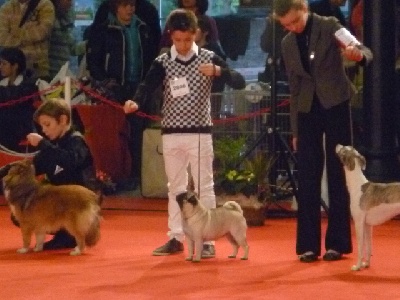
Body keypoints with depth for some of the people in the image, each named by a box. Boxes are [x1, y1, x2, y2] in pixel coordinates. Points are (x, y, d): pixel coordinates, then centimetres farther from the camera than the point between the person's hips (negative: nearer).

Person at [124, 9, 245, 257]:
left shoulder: (209, 58, -2)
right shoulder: (163, 62, 1)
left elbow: (239, 81, -6)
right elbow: (148, 86, -12)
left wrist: (218, 71, -25)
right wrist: (136, 102, -34)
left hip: (200, 132, -2)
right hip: (171, 133, 2)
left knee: (204, 186, 0)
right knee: (175, 187, 10)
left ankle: (207, 240, 3)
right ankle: (176, 238, 16)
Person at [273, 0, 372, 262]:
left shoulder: (329, 27, -5)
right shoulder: (288, 44, 8)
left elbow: (365, 51, -14)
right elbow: (294, 88, 14)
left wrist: (358, 54, -39)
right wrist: (295, 130, 13)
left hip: (335, 105, -4)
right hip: (308, 110, 4)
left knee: (338, 176, -2)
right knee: (307, 179, 1)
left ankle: (337, 242, 3)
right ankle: (309, 245, 5)